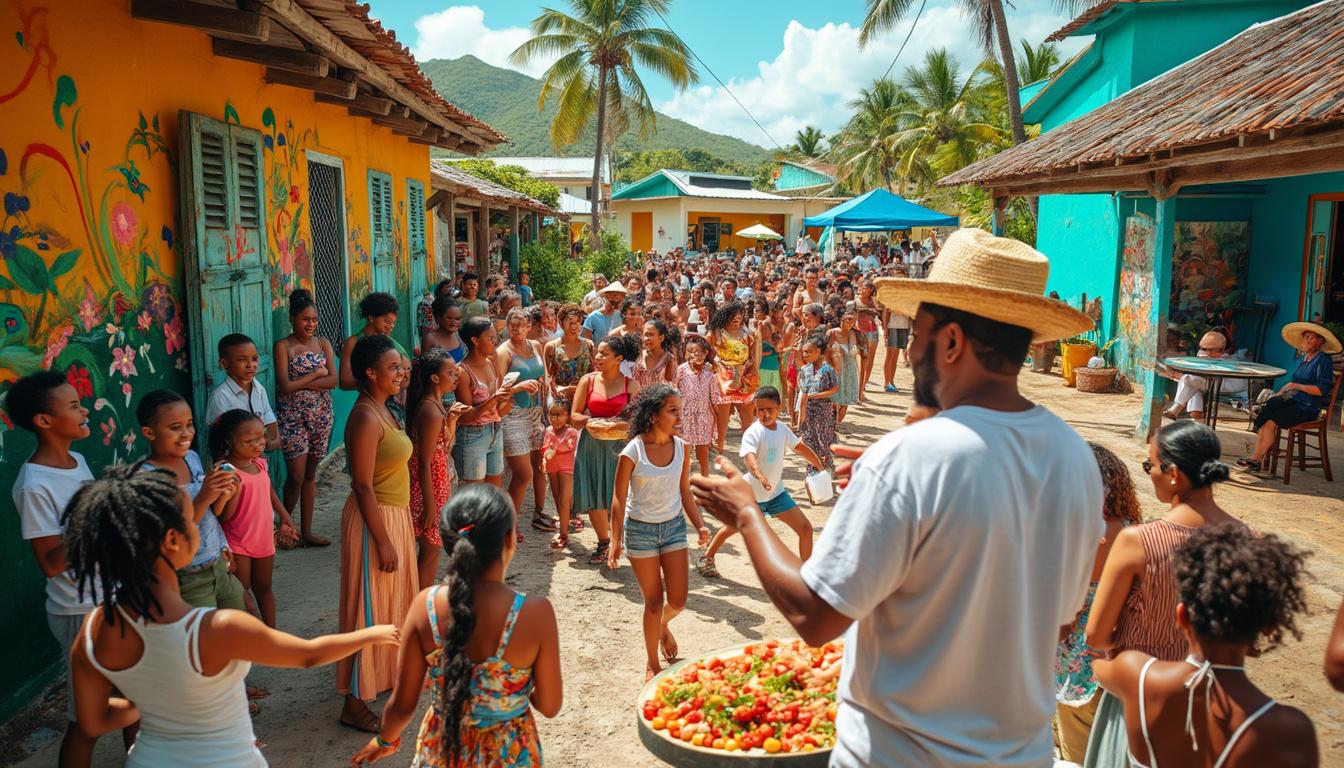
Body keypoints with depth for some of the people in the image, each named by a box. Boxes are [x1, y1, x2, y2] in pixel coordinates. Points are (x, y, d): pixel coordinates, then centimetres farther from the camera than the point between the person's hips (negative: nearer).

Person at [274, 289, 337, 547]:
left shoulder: (323, 344, 5)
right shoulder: (283, 346, -6)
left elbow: (333, 381, -6)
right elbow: (285, 386, -16)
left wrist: (300, 382, -14)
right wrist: (317, 374, -10)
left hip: (320, 416, 4)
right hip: (292, 417, -4)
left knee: (311, 474, 10)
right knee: (296, 476, -5)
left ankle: (306, 530, 18)